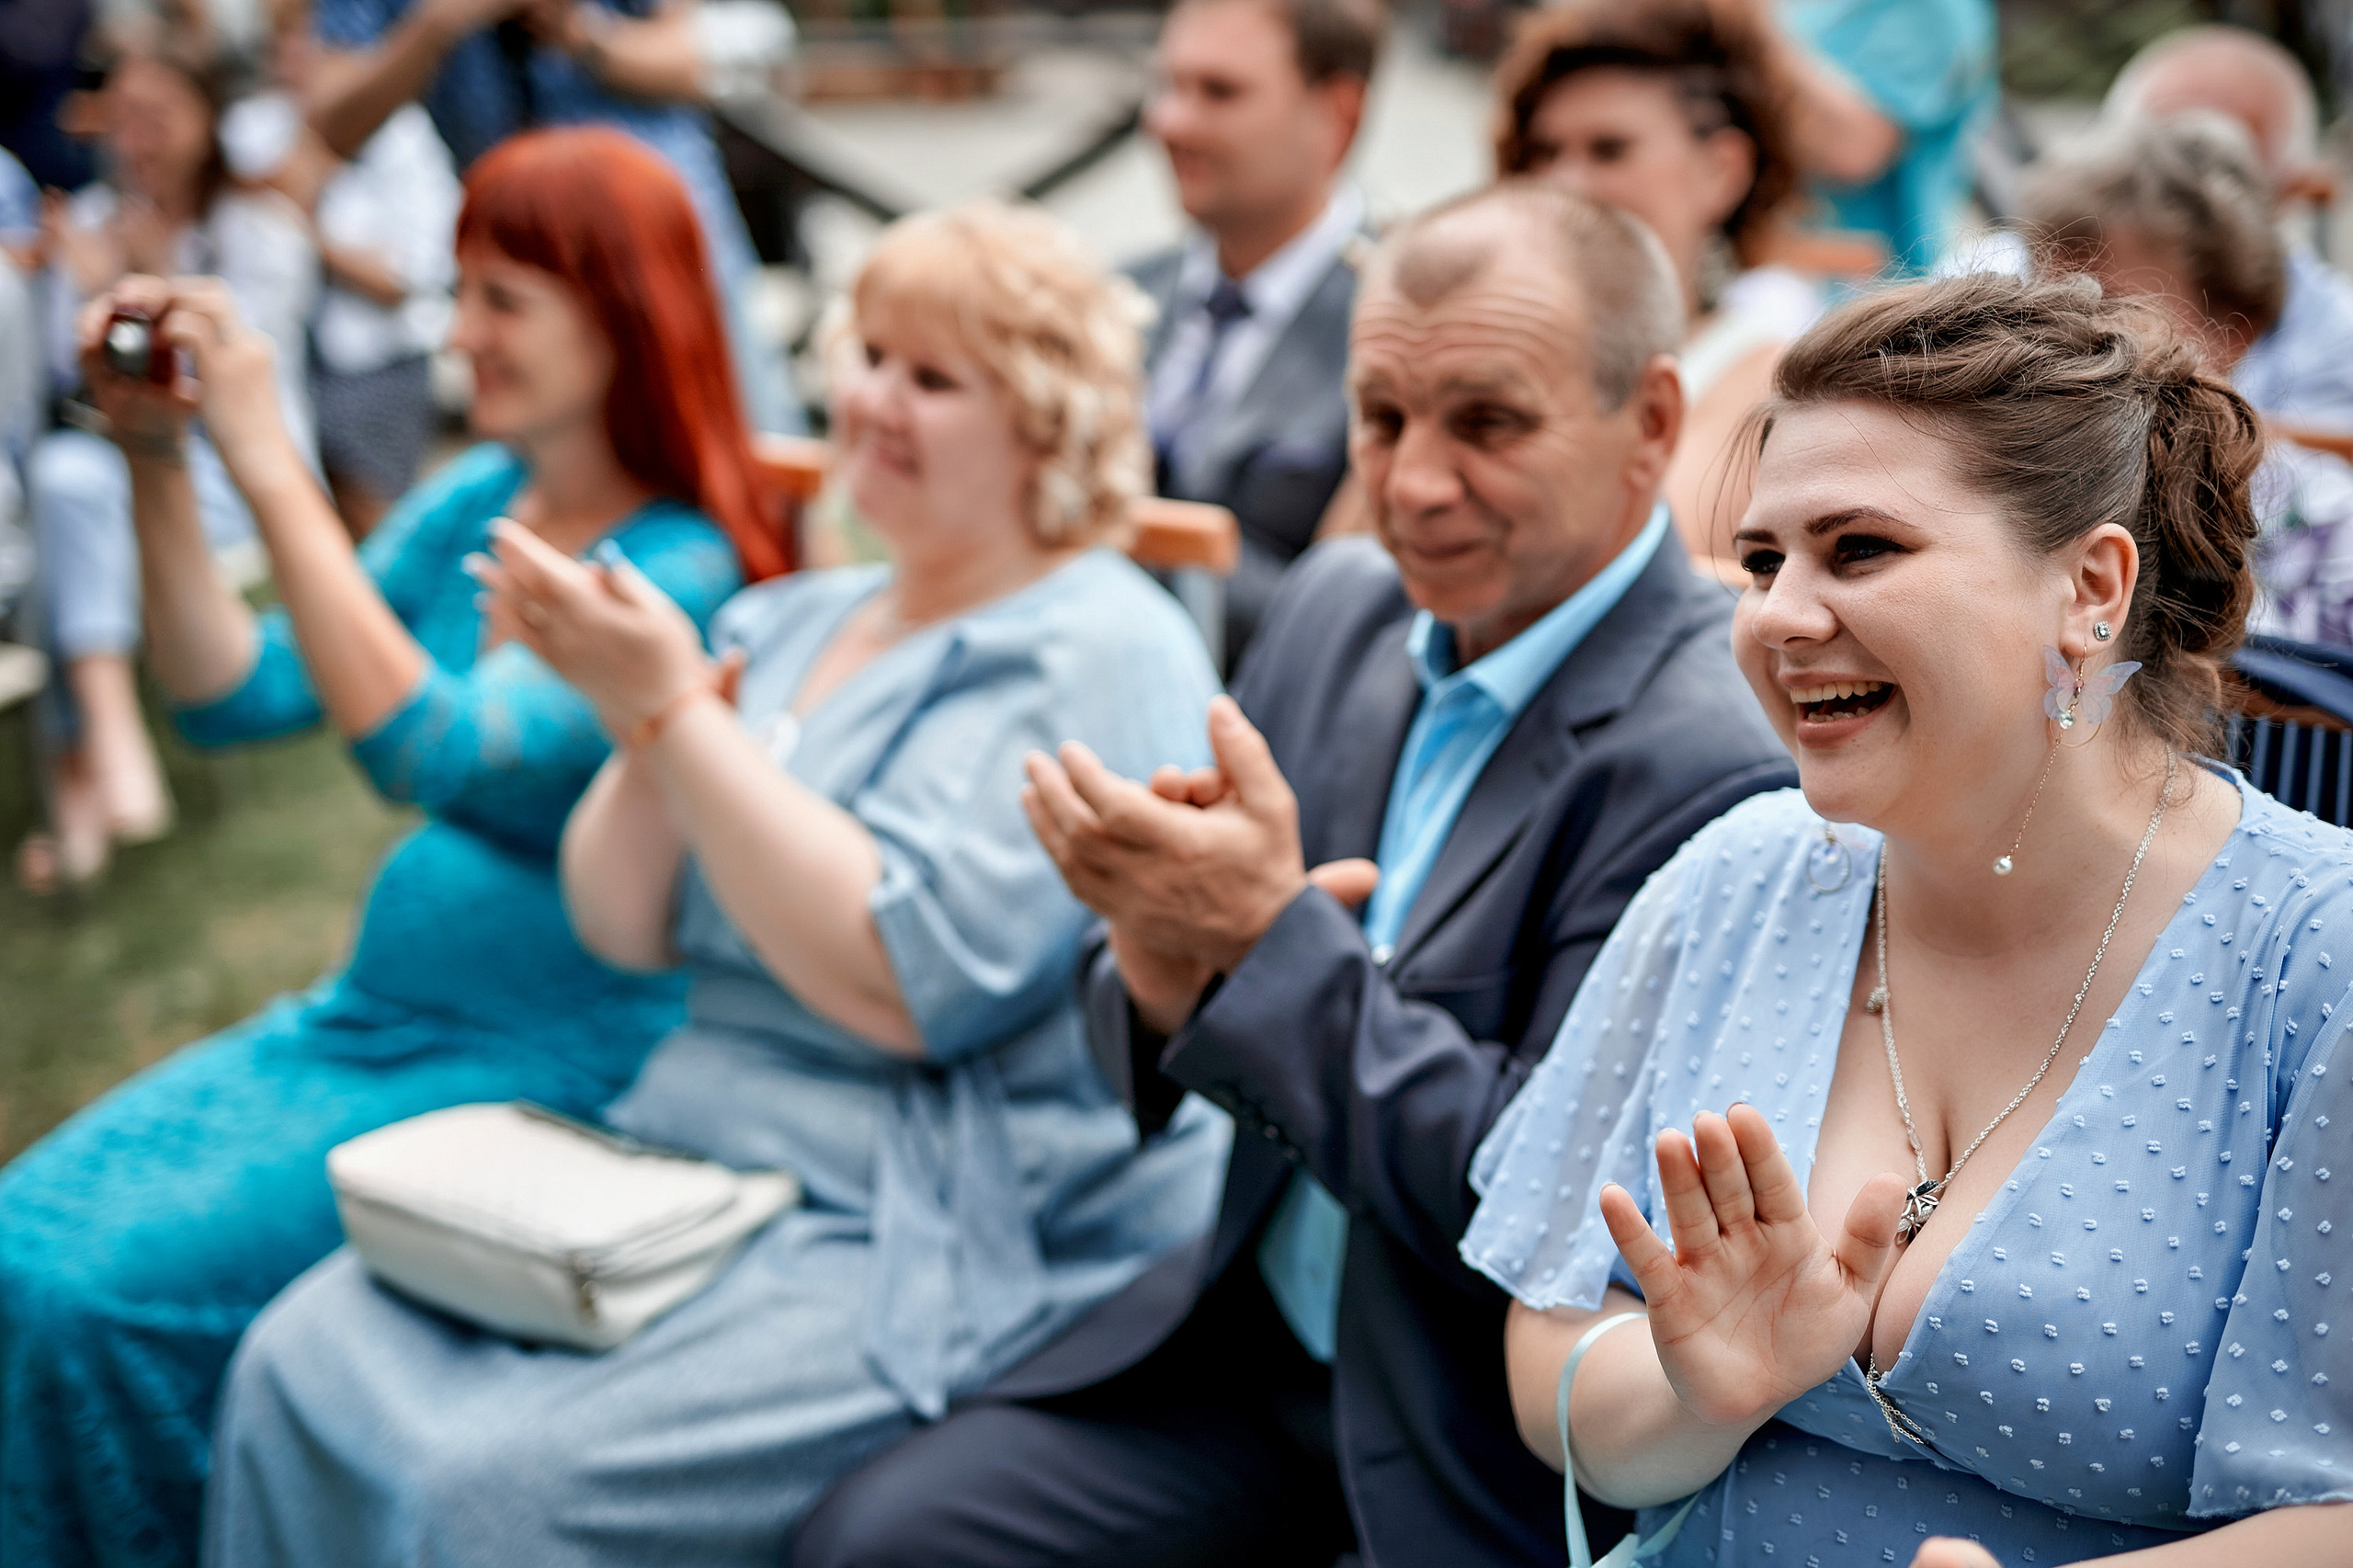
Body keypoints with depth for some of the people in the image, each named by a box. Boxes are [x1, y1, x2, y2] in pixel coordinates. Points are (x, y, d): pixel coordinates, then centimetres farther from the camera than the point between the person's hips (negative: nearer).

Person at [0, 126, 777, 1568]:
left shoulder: (689, 571, -17)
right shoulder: (479, 500, 7)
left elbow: (430, 752, -29)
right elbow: (234, 696, 7)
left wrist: (269, 462, -27)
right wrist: (159, 462, -5)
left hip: (548, 1071, -8)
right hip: (372, 1016, 8)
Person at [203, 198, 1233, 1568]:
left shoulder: (1104, 657, -10)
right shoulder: (799, 622, 14)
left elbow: (908, 982, -21)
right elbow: (625, 929, 11)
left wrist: (677, 710, -19)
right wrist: (641, 714, -8)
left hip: (949, 1245, -7)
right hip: (687, 1170, 8)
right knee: (301, 1371, -9)